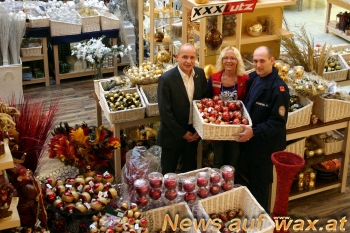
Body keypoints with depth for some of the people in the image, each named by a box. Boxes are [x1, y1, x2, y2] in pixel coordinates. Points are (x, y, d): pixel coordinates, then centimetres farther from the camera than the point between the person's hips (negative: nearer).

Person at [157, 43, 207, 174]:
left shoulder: (200, 74, -3)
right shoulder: (166, 79, -19)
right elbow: (165, 111, -18)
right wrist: (182, 133, -14)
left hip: (193, 133, 5)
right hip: (173, 135, -5)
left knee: (190, 171, 19)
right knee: (169, 173, 10)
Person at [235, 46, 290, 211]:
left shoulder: (278, 88, -22)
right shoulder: (255, 78, 2)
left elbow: (278, 122, -23)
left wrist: (254, 132, -31)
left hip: (265, 144, -8)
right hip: (250, 141, 8)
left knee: (259, 184, 8)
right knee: (251, 180, 22)